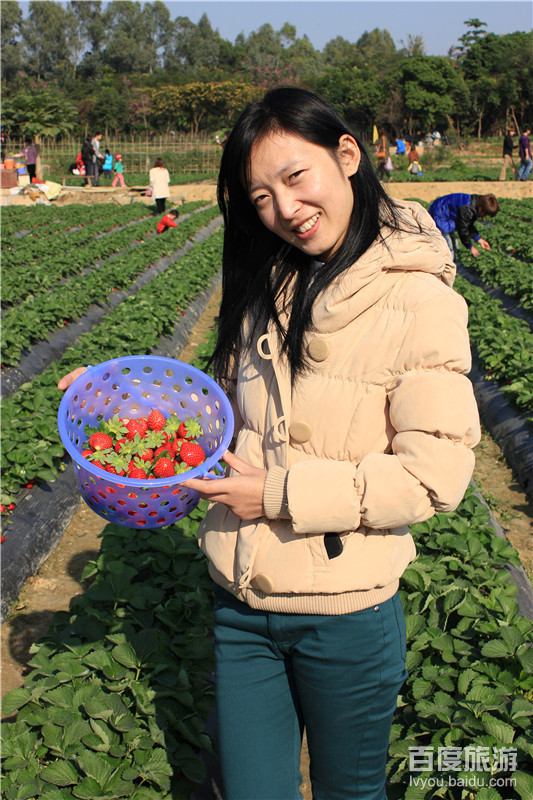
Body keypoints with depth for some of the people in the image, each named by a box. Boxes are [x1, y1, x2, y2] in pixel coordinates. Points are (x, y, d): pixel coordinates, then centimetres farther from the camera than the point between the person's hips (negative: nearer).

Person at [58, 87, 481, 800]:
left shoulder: (417, 301, -15)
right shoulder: (270, 286, 3)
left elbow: (436, 473, -18)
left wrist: (282, 494, -18)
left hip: (347, 610, -5)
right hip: (243, 600, 5)